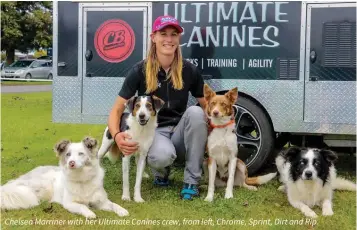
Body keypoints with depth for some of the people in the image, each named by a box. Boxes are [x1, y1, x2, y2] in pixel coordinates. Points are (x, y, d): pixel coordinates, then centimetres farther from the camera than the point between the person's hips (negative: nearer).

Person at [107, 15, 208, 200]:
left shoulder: (189, 70, -5)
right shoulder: (140, 71, -10)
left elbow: (206, 106, 5)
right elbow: (117, 110, -10)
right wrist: (117, 135, -31)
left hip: (179, 131, 3)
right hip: (153, 130, -3)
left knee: (195, 112, -31)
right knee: (163, 155, -39)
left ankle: (191, 181, -19)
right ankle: (161, 172, 3)